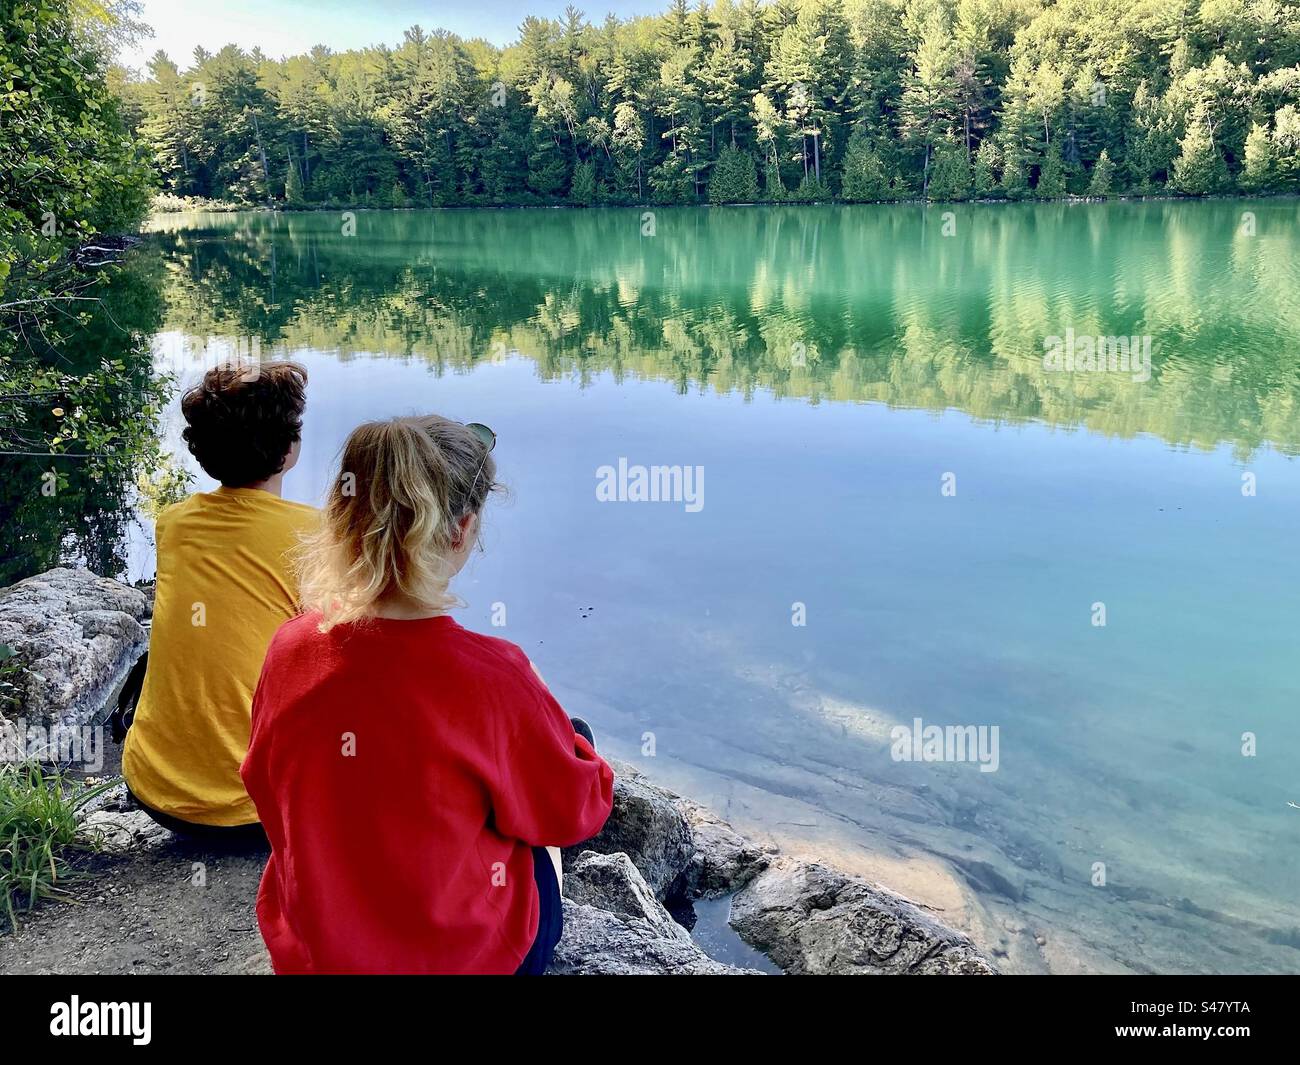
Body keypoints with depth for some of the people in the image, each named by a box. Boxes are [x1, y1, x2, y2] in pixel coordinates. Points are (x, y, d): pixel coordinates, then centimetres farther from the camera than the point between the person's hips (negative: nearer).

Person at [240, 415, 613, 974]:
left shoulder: (288, 649, -15)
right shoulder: (491, 675, -30)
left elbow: (266, 789, 3)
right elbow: (579, 809, -13)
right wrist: (534, 694, 1)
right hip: (455, 957, -4)